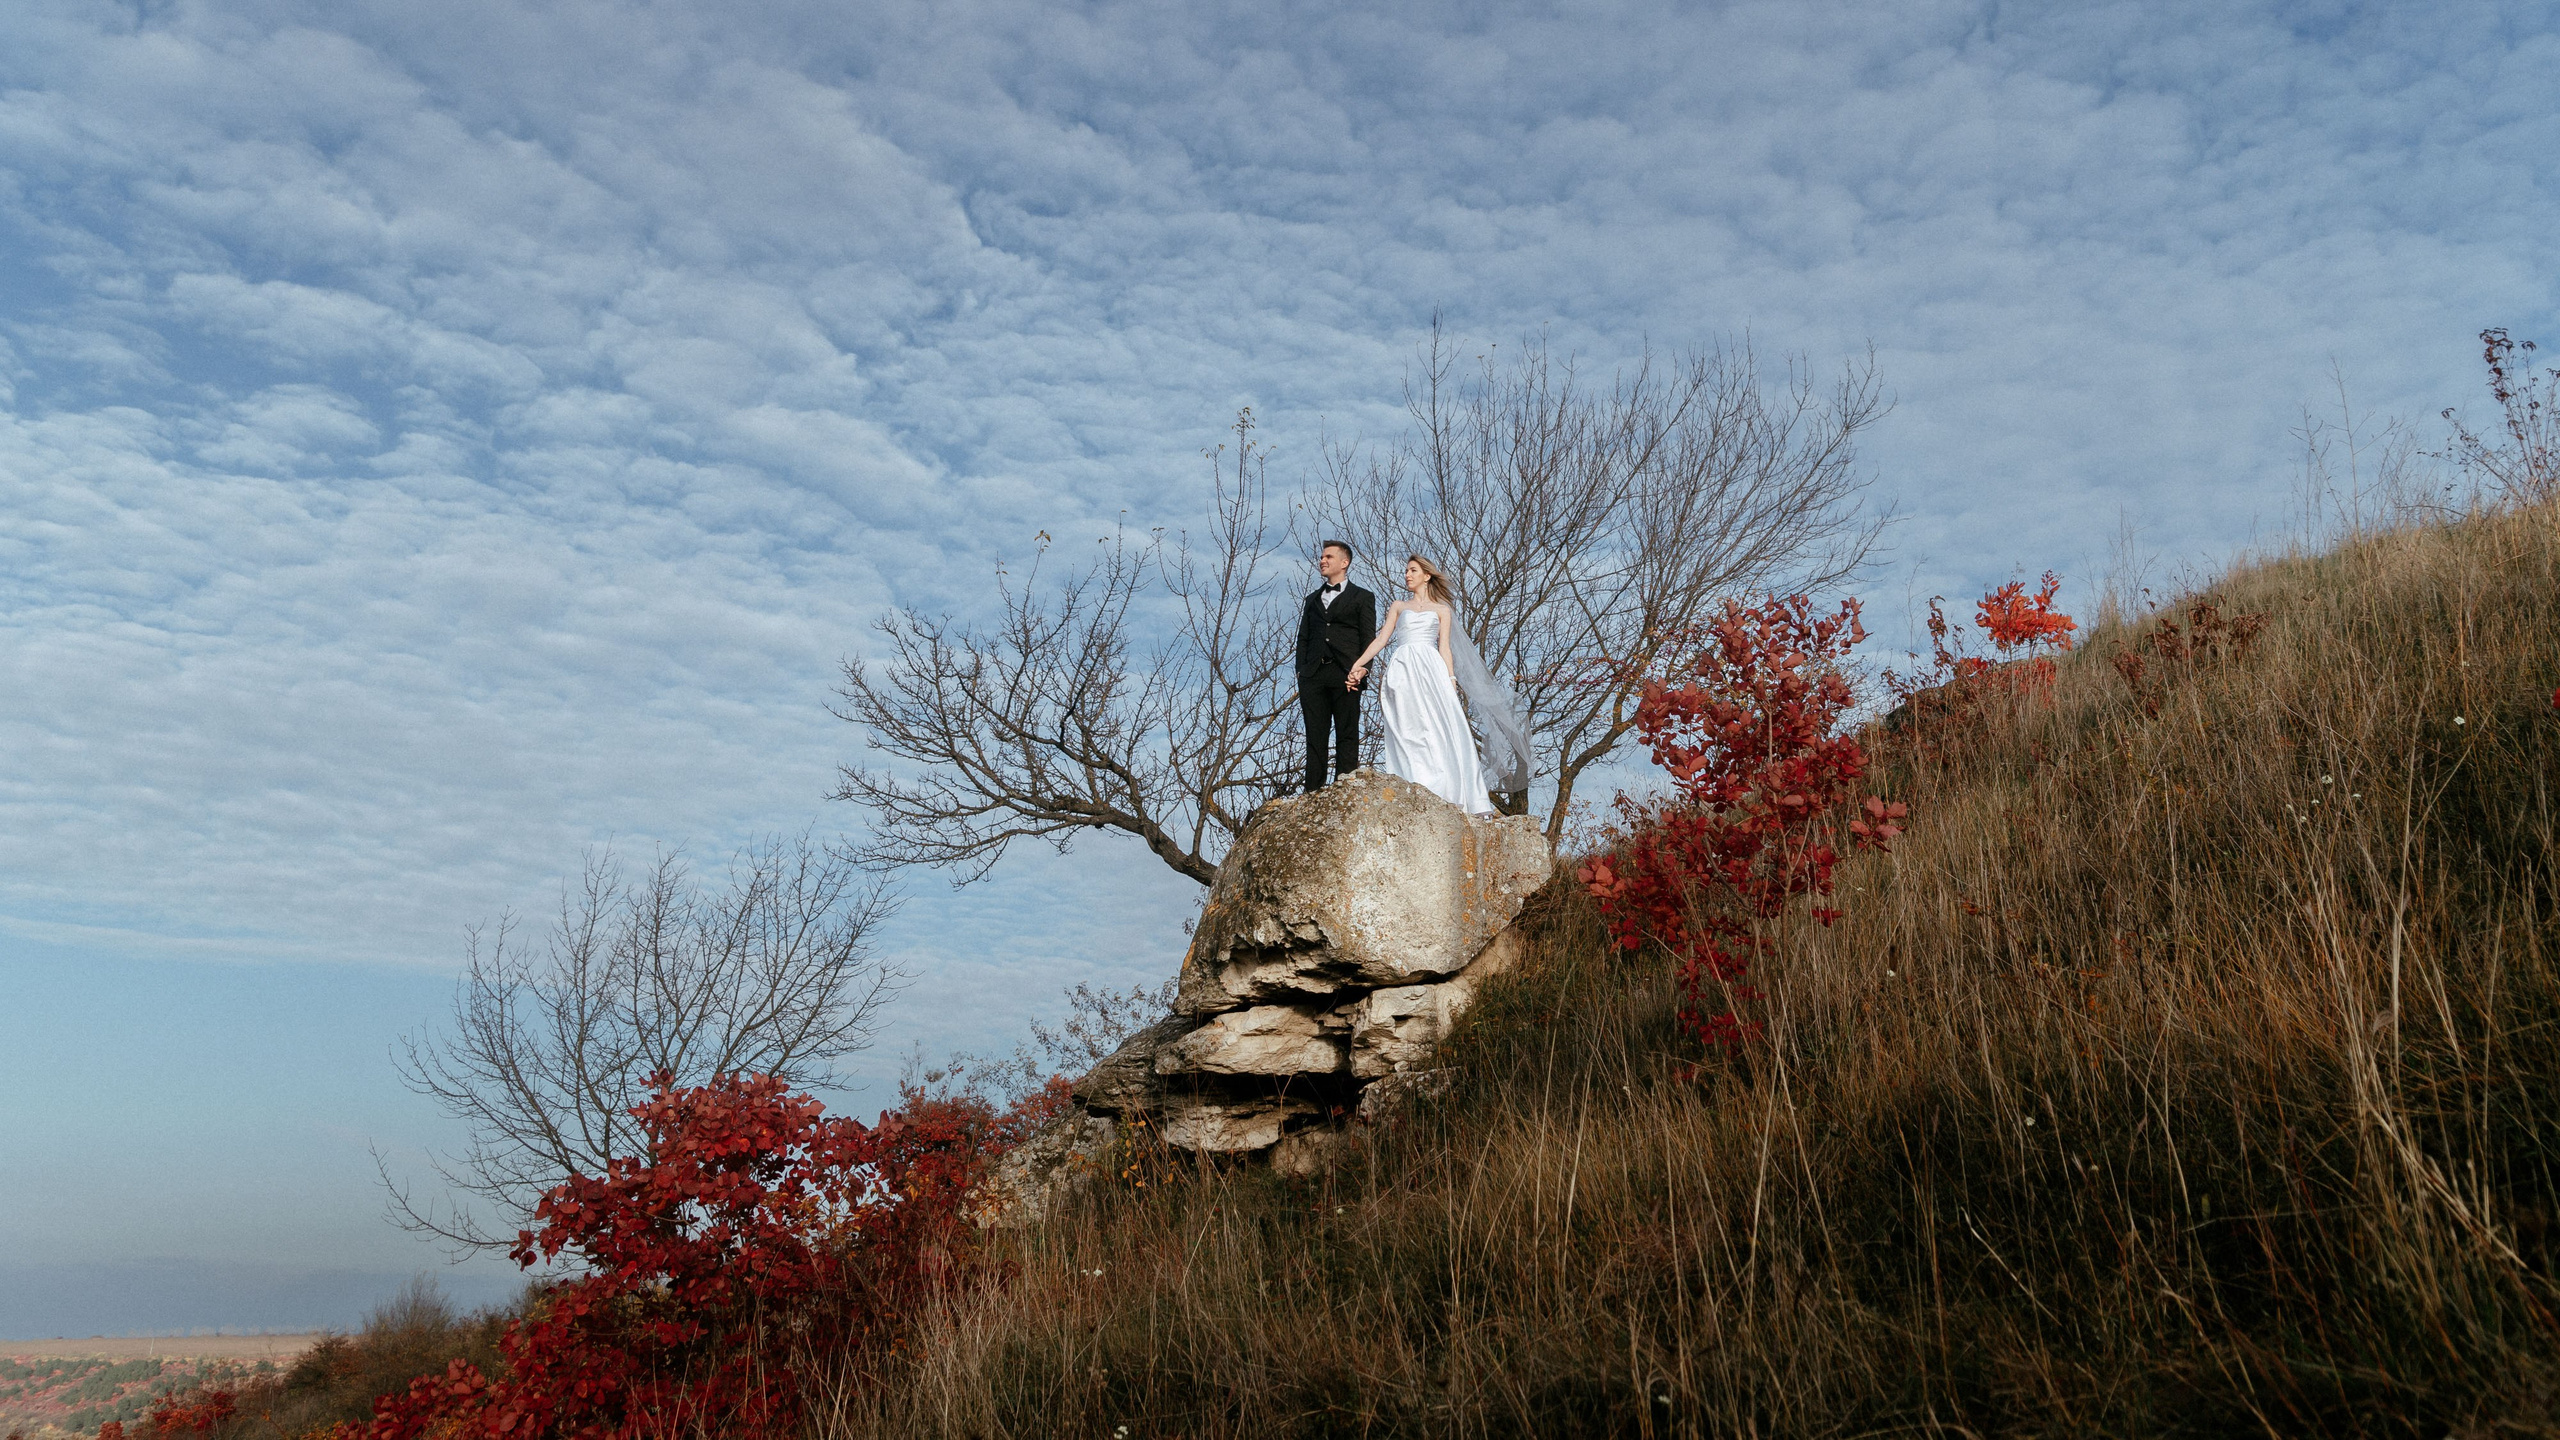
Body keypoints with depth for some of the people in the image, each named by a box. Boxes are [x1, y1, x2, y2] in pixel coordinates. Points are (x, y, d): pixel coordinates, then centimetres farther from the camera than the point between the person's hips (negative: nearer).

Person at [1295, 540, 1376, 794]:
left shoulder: (1362, 597, 9)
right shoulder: (1312, 599, 23)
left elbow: (1368, 639, 1)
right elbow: (1303, 639, 19)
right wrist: (1300, 673, 5)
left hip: (1345, 675, -4)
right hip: (1313, 675, 4)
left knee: (1347, 736, -3)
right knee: (1315, 737, 2)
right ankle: (1314, 791, 3)